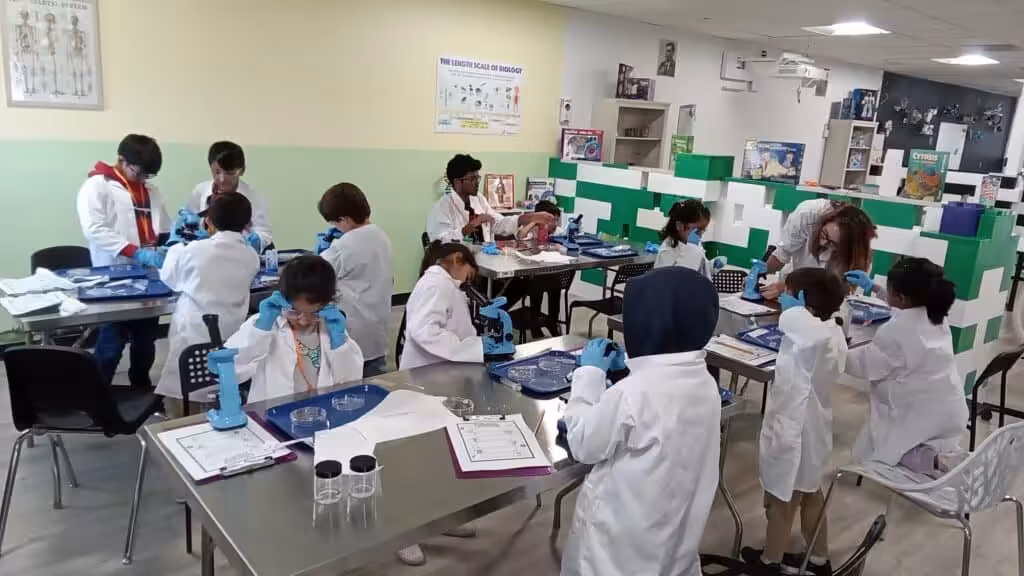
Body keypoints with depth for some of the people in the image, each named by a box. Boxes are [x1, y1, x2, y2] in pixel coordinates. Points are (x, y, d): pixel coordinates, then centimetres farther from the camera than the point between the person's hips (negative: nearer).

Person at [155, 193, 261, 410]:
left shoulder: (194, 250, -11)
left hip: (192, 342, -3)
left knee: (182, 418, 10)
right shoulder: (251, 257, -2)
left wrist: (177, 244, 23)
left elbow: (168, 278, 8)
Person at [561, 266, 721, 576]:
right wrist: (630, 370, 7)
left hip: (623, 543, -6)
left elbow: (583, 445, -15)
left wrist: (590, 374, -9)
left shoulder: (632, 393, -30)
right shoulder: (706, 384, -7)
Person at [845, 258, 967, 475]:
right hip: (949, 411, 8)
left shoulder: (896, 330, -24)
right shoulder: (934, 315, 0)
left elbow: (865, 366, -13)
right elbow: (900, 305, 23)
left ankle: (924, 459, -9)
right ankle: (937, 449, 12)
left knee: (867, 453, 8)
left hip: (923, 416, -8)